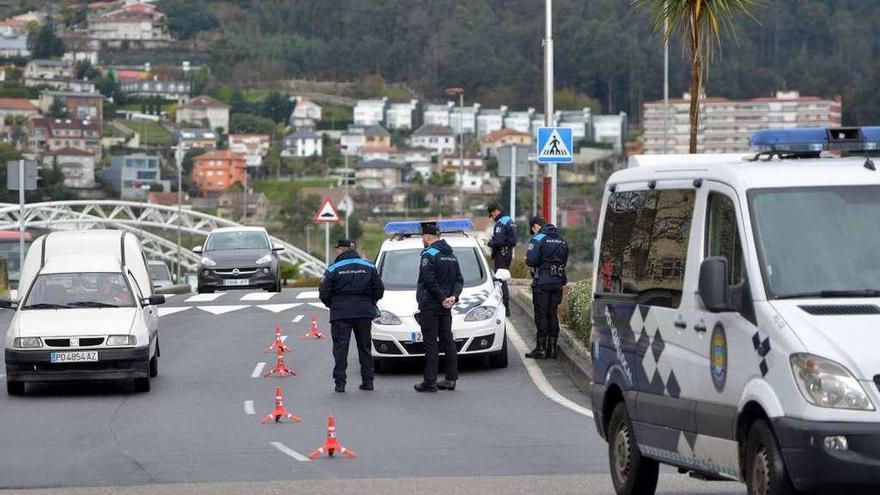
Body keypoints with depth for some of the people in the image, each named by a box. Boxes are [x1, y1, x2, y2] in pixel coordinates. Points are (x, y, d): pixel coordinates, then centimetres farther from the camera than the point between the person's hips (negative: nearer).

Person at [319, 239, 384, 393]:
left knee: (340, 348, 1)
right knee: (364, 347, 13)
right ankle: (368, 381, 12)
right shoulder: (369, 267, 4)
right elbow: (379, 290, 4)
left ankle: (340, 383, -4)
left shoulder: (333, 269, -5)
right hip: (364, 313, 3)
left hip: (341, 313, -3)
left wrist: (331, 305, 13)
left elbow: (324, 294, -6)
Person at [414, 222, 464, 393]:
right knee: (447, 341, 11)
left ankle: (430, 382, -10)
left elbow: (429, 281, -20)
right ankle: (451, 379, 13)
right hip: (446, 308, 8)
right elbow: (459, 280, 13)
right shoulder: (451, 255, 15)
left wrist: (442, 299, -14)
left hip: (430, 306, -8)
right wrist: (453, 296, -1)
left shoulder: (429, 255, -11)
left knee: (430, 342, -8)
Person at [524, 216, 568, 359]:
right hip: (558, 282, 6)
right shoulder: (561, 240, 12)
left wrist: (532, 265, 4)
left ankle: (541, 349, -3)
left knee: (541, 315, -2)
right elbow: (565, 261, 15)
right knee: (553, 314, 10)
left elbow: (531, 260, -17)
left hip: (542, 283, -6)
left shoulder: (538, 239, -10)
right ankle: (552, 348, 11)